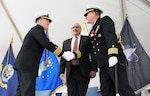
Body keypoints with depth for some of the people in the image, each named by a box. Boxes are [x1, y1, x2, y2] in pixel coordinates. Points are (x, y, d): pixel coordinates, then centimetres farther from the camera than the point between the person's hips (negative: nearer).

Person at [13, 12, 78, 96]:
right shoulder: (38, 29, -8)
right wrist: (64, 54, -23)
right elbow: (47, 44, -22)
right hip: (27, 65, -10)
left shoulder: (36, 30, 23)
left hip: (24, 65, 10)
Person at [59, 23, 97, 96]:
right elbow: (63, 58, 13)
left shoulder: (87, 39, 6)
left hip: (83, 71, -2)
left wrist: (93, 69, -9)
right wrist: (62, 72, 3)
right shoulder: (66, 42, 16)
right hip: (70, 72, 3)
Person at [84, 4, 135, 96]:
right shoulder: (93, 30, 25)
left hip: (113, 61, -8)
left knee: (123, 88, -10)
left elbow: (110, 36, -13)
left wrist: (112, 54, -28)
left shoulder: (105, 20, 4)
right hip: (103, 64, 8)